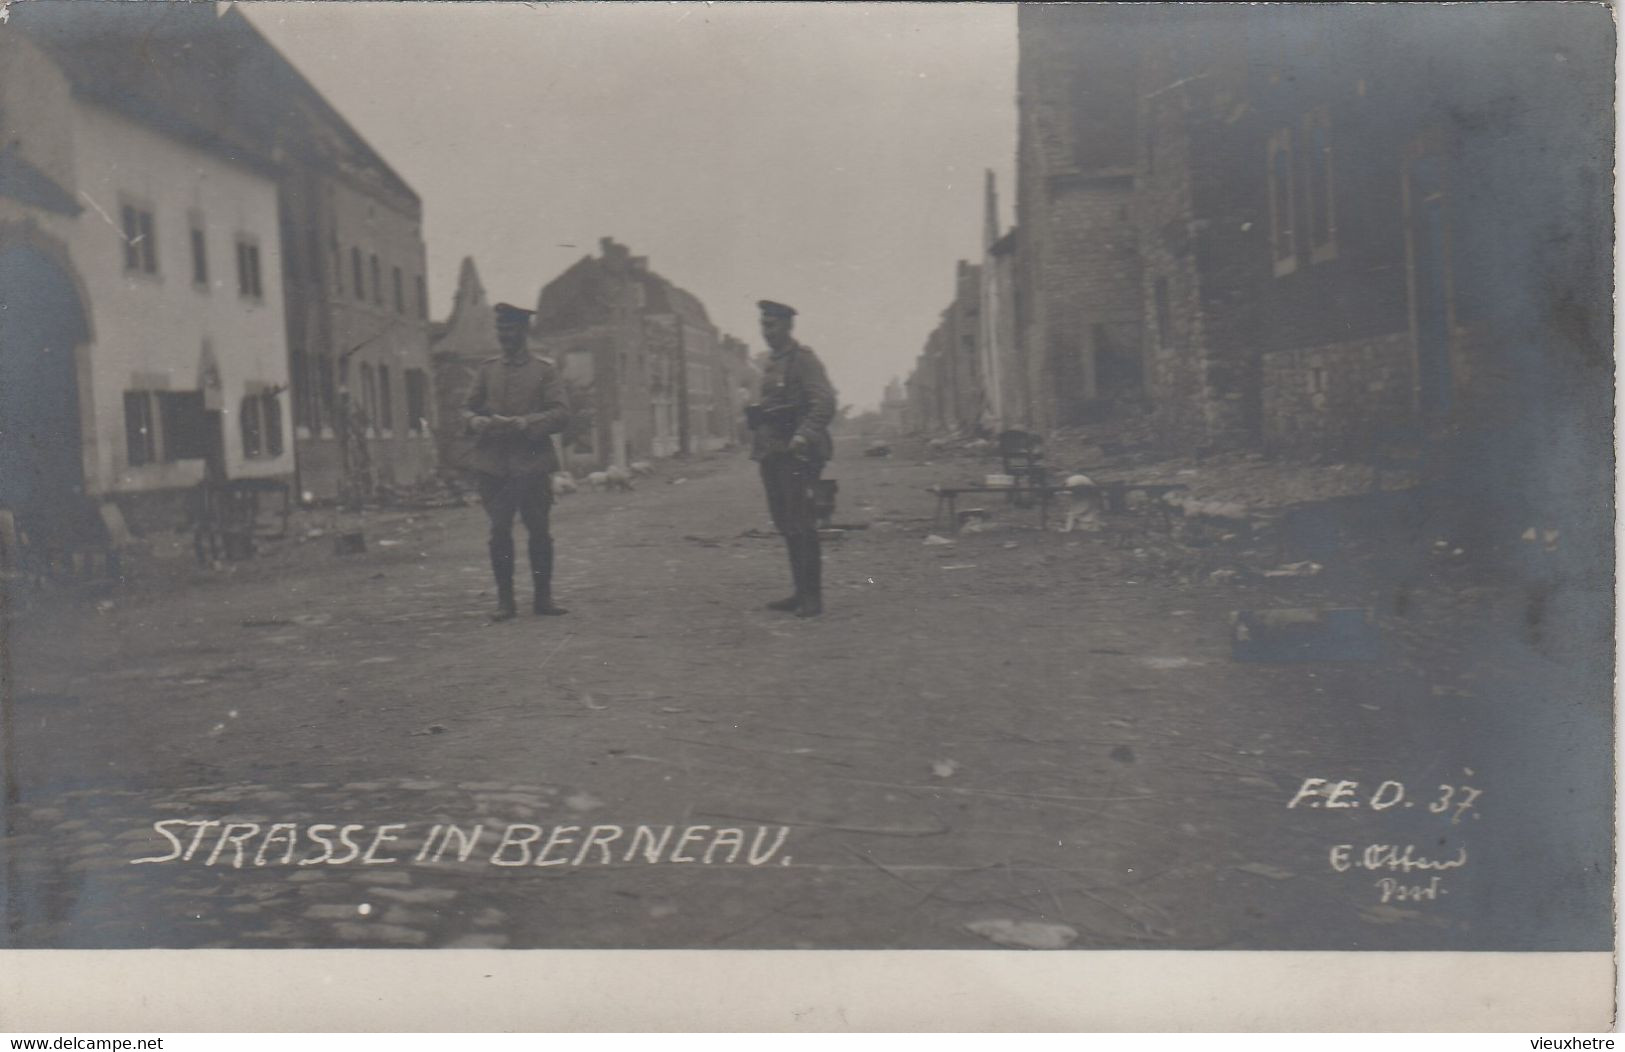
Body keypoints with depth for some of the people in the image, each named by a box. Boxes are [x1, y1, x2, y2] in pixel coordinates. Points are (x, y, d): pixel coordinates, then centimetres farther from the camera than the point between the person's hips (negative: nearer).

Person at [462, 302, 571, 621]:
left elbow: (561, 414, -4)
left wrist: (522, 423, -18)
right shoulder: (486, 369, 13)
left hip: (533, 461, -2)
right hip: (493, 462, 2)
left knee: (539, 530, 2)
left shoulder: (545, 370, 4)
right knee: (499, 531, -1)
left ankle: (543, 597, 13)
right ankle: (505, 600, 7)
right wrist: (479, 422, -10)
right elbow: (468, 409, 14)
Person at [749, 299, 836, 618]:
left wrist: (803, 436, -30)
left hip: (797, 453, -9)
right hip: (772, 453, 9)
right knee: (786, 525, 11)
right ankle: (801, 593, 18)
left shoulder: (803, 359, -8)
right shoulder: (771, 362, 18)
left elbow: (825, 403, -19)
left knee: (802, 525, -8)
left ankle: (812, 597, -3)